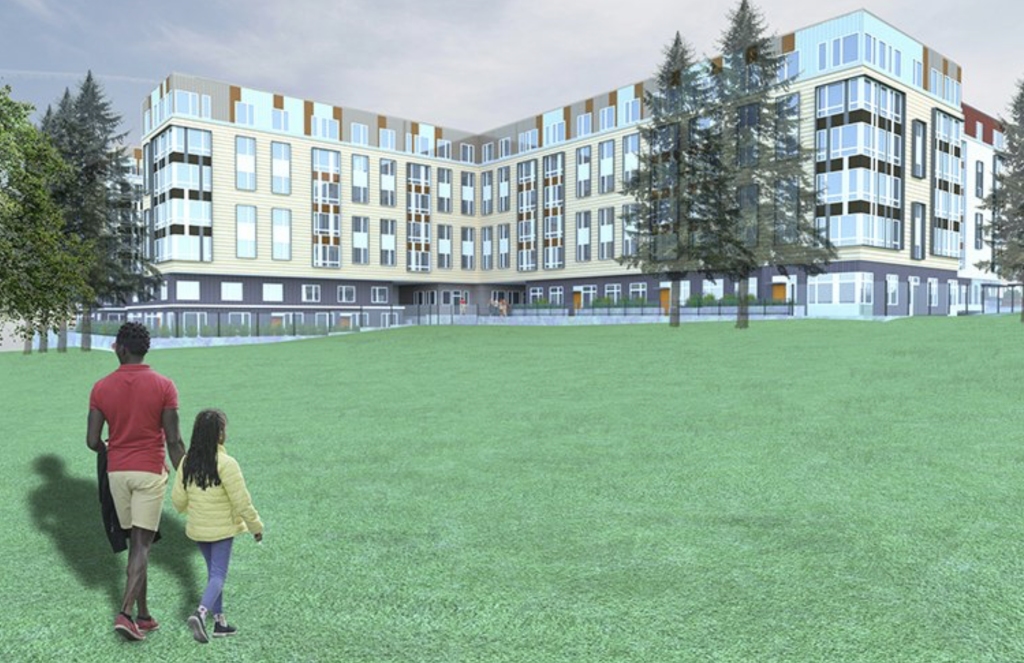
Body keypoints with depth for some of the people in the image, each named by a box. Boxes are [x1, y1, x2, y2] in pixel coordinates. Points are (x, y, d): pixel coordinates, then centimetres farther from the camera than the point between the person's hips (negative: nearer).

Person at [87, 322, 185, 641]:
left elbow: (92, 441, -2)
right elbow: (174, 441, -12)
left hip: (117, 472, 4)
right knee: (142, 545, 1)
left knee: (135, 541, 14)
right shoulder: (164, 386, -11)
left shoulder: (101, 387, -2)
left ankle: (143, 616, 20)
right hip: (150, 473, -4)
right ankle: (126, 613, -11)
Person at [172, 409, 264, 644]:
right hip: (222, 528, -6)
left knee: (214, 572, 18)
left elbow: (178, 499, 4)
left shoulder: (187, 462, -3)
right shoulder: (226, 464, -21)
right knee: (218, 575, 3)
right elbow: (241, 501, -17)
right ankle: (201, 612, -18)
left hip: (197, 529, 6)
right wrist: (256, 525, -5)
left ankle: (219, 621, 23)